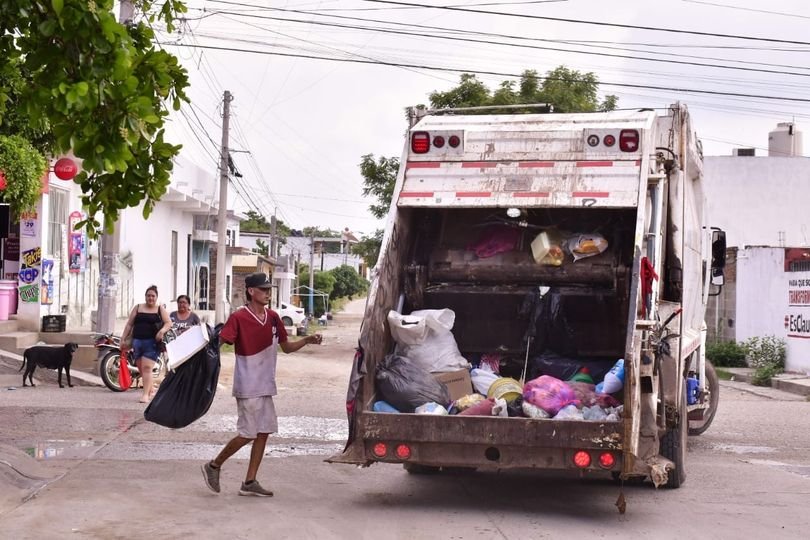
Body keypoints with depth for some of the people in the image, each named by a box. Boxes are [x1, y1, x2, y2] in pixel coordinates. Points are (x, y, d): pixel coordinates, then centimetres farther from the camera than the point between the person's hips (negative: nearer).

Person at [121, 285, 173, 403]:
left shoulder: (160, 309, 8)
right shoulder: (138, 308, 14)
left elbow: (169, 323, 1)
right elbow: (129, 324, 14)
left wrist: (162, 331, -19)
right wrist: (123, 339, 8)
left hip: (152, 343, -4)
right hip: (137, 341, 4)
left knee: (147, 367, -14)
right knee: (141, 369, 5)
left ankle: (145, 394, -15)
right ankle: (150, 392, 17)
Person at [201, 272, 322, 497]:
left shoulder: (273, 318, 9)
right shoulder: (238, 318, -11)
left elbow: (286, 347, 17)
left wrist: (307, 340, 4)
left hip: (265, 386, 7)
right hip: (247, 386, -7)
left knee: (264, 432, 6)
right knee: (248, 434, -6)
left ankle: (250, 482, 13)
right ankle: (214, 466, 13)